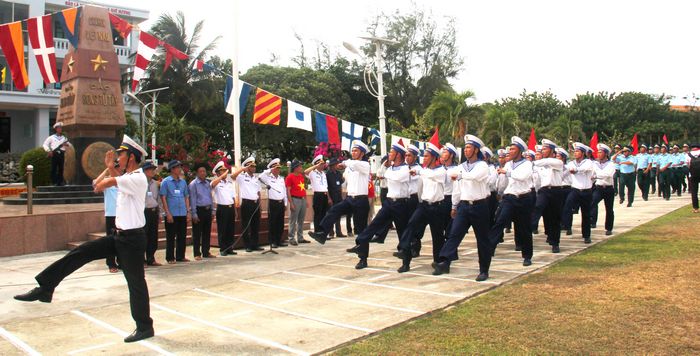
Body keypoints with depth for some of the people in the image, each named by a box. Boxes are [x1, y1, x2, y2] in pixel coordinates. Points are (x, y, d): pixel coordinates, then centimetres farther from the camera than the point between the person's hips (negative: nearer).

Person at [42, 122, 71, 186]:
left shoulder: (64, 138, 18)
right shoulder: (51, 137, 9)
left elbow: (69, 144, 17)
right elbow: (45, 145, 8)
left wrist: (67, 144, -7)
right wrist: (48, 151, -8)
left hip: (62, 154, 3)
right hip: (54, 154, -2)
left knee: (61, 169, 2)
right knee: (54, 168, -4)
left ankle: (60, 182, 6)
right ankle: (54, 182, -3)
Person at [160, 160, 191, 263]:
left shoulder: (183, 182, 12)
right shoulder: (166, 181, -3)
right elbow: (163, 198, -6)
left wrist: (188, 211, 8)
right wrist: (168, 213, -11)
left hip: (182, 214, 5)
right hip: (171, 214, -5)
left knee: (182, 236, 8)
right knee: (171, 237, 2)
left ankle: (180, 256, 18)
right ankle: (170, 258, 10)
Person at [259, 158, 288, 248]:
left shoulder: (281, 178, 15)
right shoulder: (268, 178, 0)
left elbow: (284, 192, 16)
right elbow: (261, 176, -21)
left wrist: (285, 203, 13)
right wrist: (270, 170, -14)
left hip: (281, 203, 5)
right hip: (273, 203, -5)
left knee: (281, 223, 8)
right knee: (272, 223, -2)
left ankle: (279, 241, 17)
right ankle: (273, 242, 4)